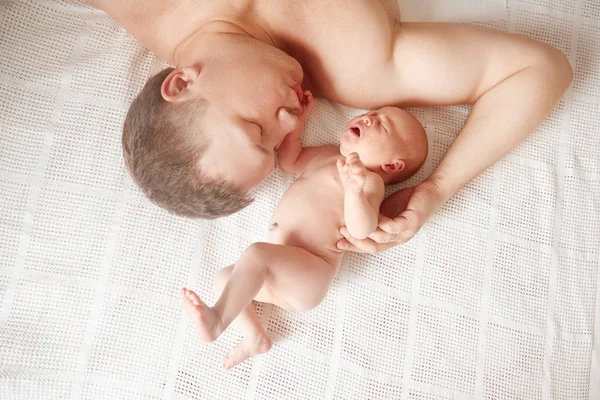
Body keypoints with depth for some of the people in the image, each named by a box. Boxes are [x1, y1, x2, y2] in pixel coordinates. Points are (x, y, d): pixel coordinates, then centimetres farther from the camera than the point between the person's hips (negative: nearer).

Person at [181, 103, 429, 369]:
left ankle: (217, 320, -34)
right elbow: (289, 161, 33)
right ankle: (255, 338, 7)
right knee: (223, 277, 15)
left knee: (256, 253, -33)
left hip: (308, 272, -10)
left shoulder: (369, 180, -6)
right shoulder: (327, 155, 20)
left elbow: (361, 229, -24)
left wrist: (354, 190, -42)